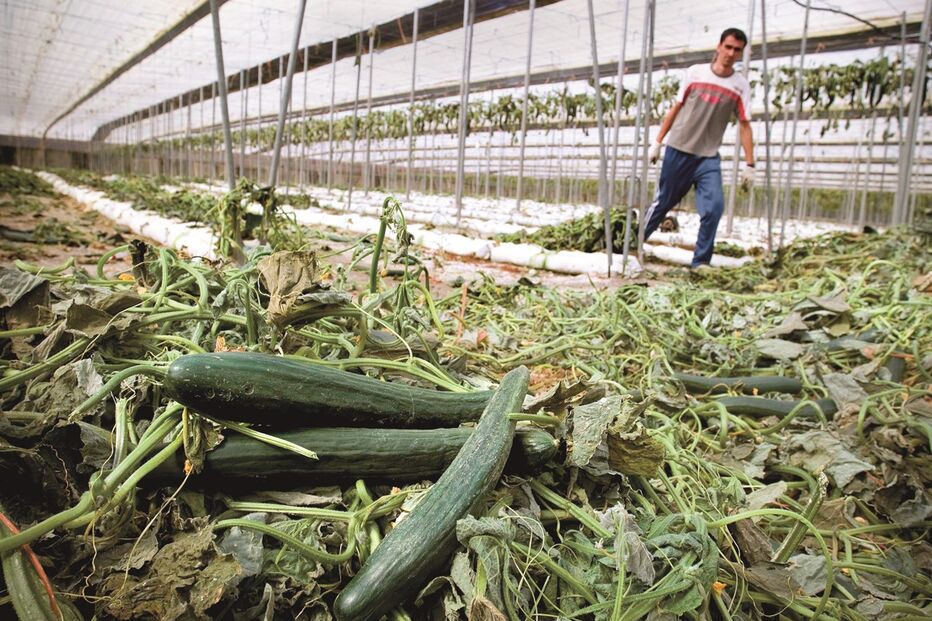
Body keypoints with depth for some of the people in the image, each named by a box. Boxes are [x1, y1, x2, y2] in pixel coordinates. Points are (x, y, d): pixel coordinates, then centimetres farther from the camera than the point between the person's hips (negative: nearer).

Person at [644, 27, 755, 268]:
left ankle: (700, 263, -4)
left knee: (714, 206, -15)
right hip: (678, 150, -1)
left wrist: (749, 164, -4)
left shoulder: (741, 85, 1)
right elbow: (676, 109, 7)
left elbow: (744, 125, 1)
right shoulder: (695, 72, 0)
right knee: (662, 202, 6)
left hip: (708, 157, 1)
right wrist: (658, 142, 5)